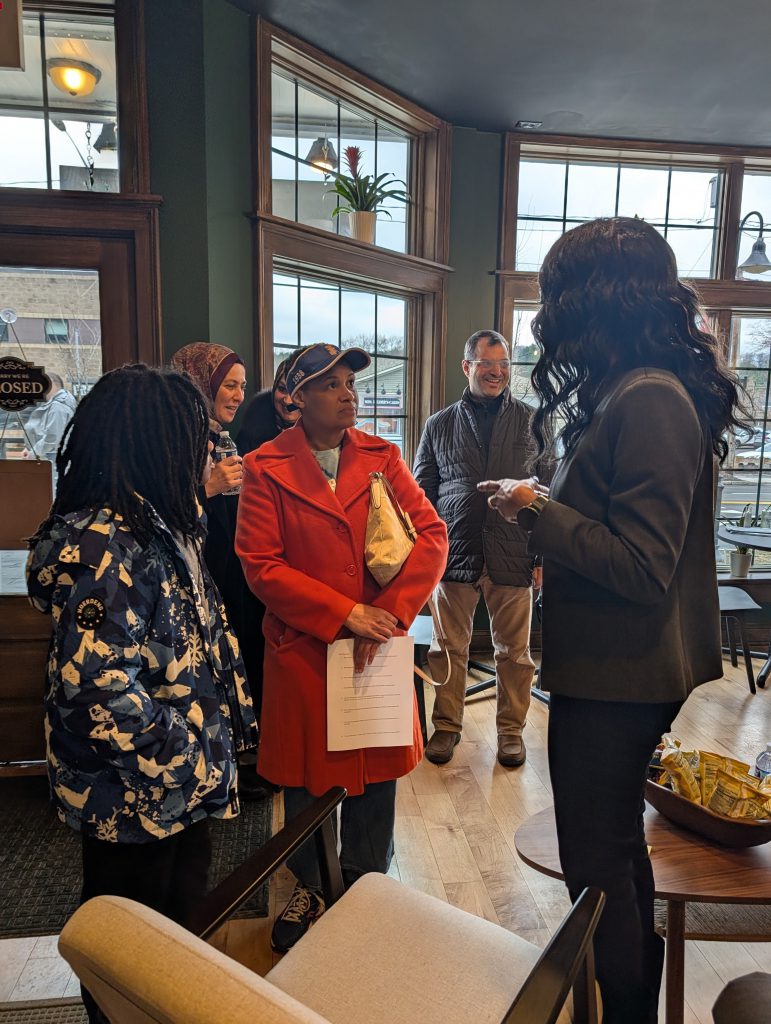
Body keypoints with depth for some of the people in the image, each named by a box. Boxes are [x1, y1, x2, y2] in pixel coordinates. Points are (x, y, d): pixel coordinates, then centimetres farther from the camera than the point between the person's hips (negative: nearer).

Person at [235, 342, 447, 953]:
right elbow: (261, 565, -11)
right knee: (306, 773, 14)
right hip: (303, 648, -2)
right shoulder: (266, 468, -5)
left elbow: (432, 535, -5)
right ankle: (310, 887, 40)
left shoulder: (383, 457, 2)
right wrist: (345, 614, -16)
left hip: (379, 643, 2)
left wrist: (389, 611, -16)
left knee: (378, 768, 14)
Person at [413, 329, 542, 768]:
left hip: (513, 556, 0)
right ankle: (447, 725, 27)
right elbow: (422, 493, 9)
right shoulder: (440, 425, 7)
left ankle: (511, 729, 27)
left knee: (514, 651, 10)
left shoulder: (531, 421, 5)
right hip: (454, 554, 1)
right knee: (449, 648, 9)